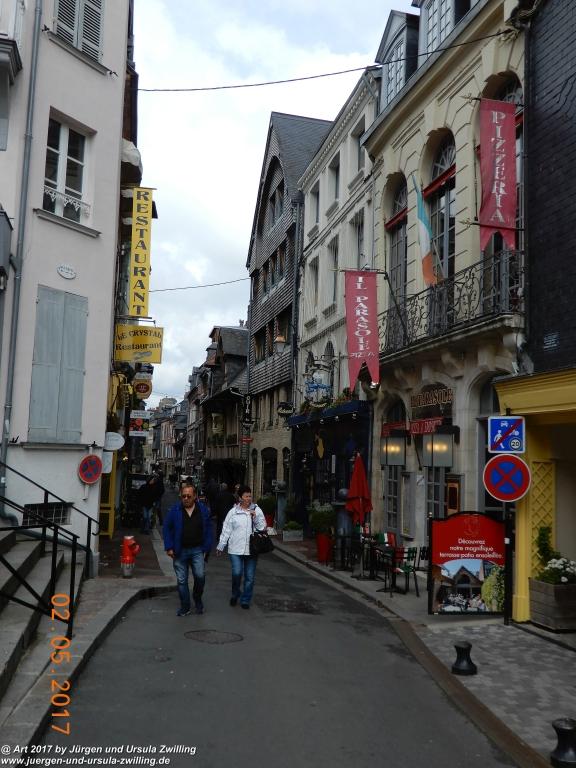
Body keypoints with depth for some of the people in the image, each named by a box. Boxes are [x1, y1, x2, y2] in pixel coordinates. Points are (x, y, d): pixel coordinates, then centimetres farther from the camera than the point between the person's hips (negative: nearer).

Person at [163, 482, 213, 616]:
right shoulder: (174, 510, -3)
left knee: (200, 576, -10)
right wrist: (169, 547, -4)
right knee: (181, 580, 6)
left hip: (197, 550, 0)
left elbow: (208, 530, 3)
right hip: (180, 551, 0)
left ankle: (197, 599, 18)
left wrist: (206, 548, -1)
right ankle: (185, 607, 21)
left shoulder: (203, 510, -1)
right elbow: (167, 528, 2)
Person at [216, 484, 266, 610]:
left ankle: (245, 600, 23)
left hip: (251, 549, 1)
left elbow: (262, 528, -2)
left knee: (249, 577, 6)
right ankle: (235, 594, 16)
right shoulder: (233, 512, 2)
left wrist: (255, 517, -16)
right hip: (236, 549, -1)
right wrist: (220, 546, 5)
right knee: (237, 573, -12)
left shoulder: (257, 510, 2)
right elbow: (226, 530, 5)